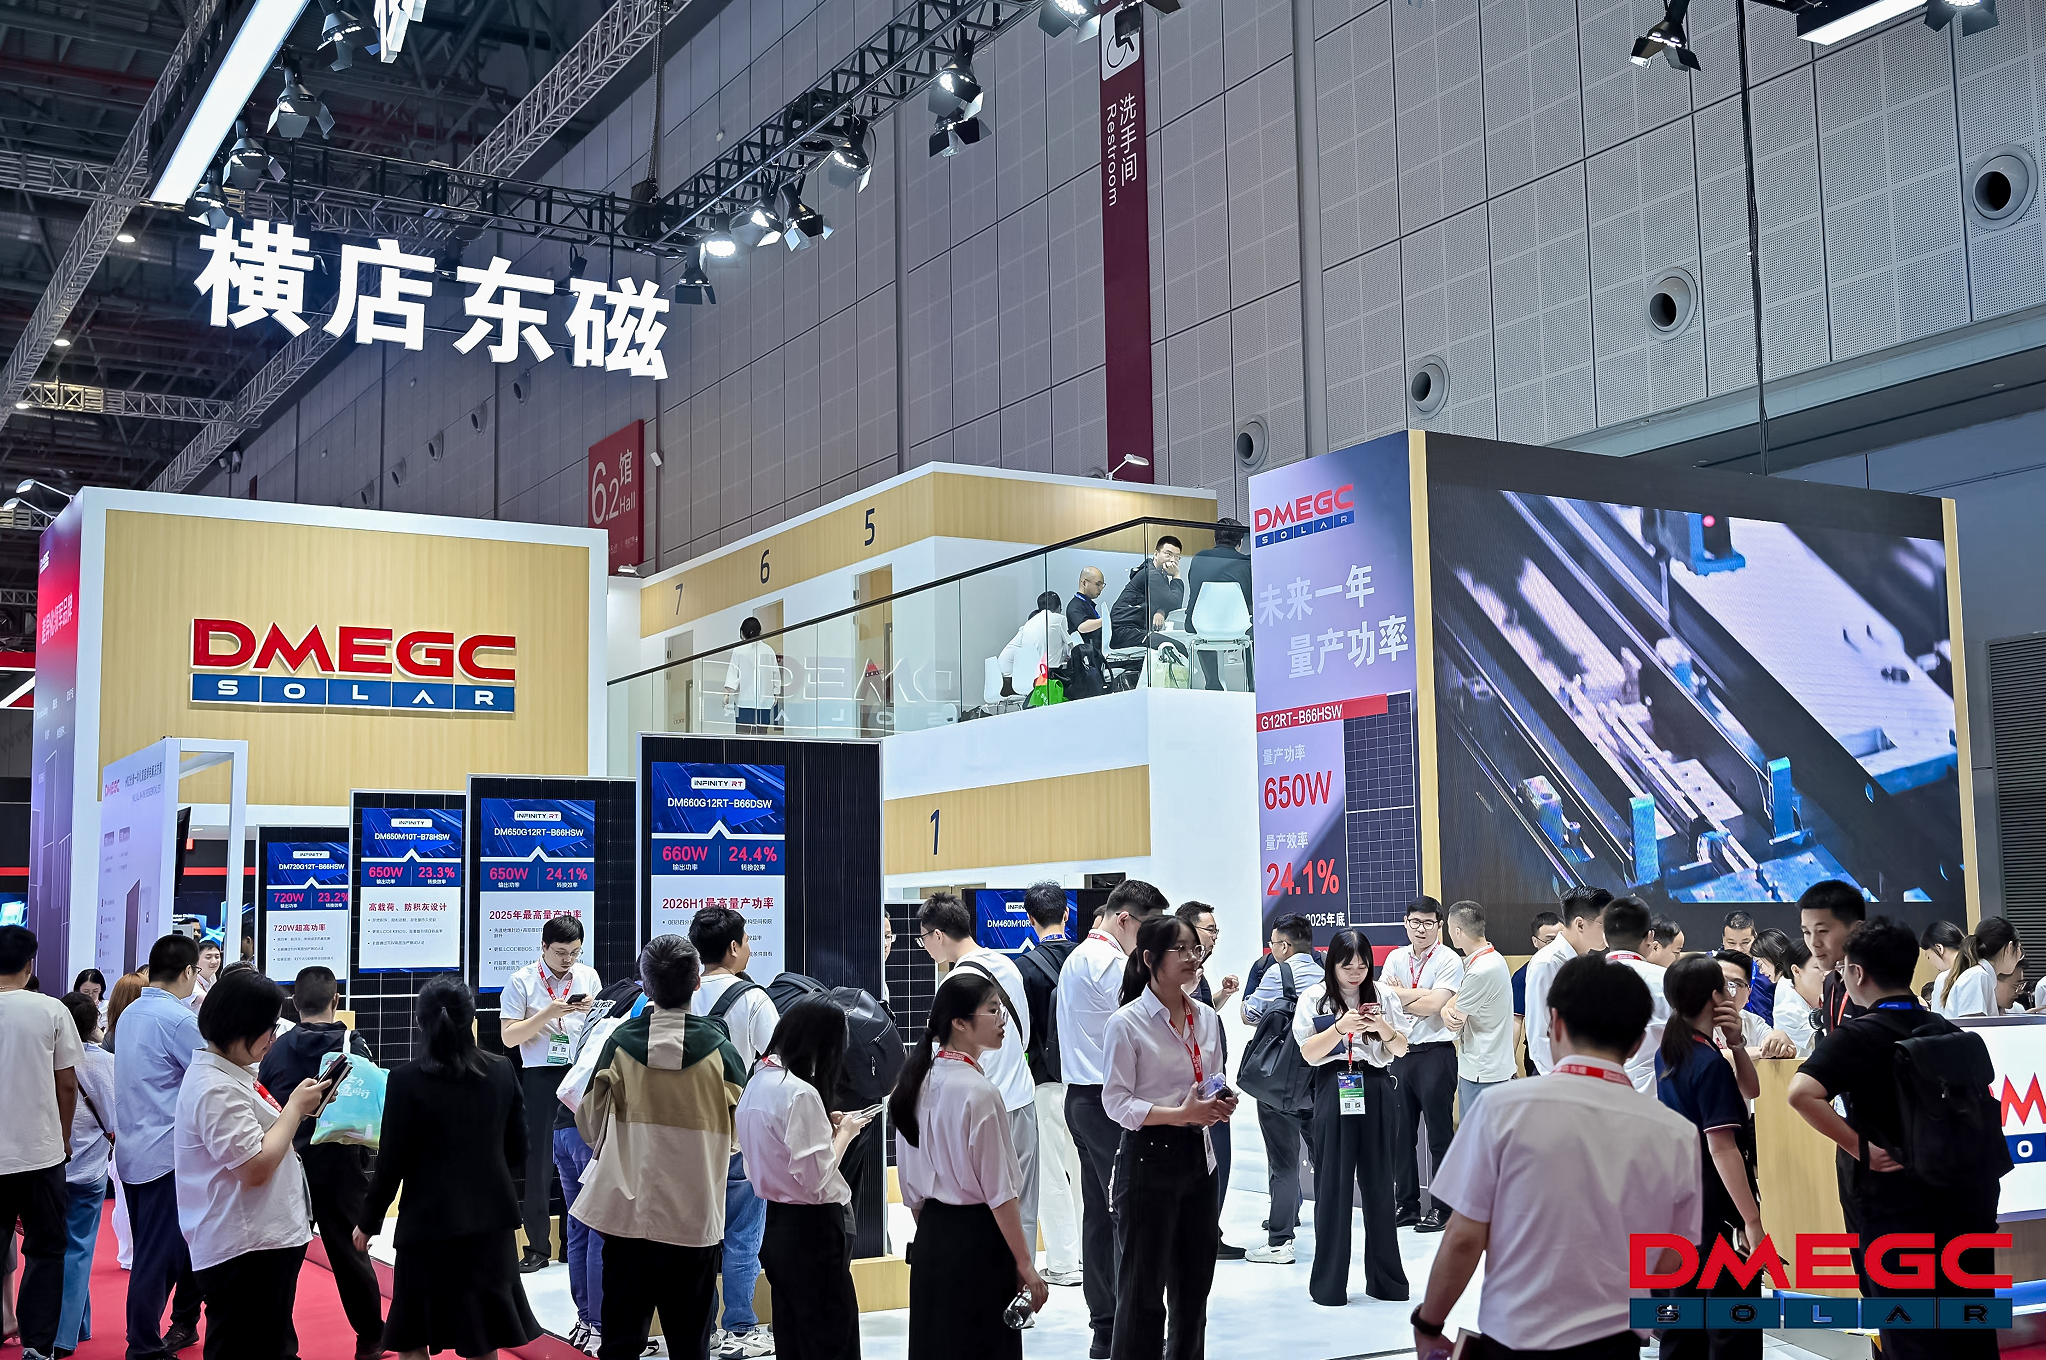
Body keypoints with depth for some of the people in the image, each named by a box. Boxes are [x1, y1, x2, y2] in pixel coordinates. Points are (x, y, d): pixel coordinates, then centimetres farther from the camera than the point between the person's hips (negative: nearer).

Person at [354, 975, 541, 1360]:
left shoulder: (406, 1079, -12)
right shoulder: (502, 1071, -2)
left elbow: (392, 1161, -9)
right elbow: (517, 1152, 4)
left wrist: (368, 1221, 4)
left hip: (429, 1221, -3)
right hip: (491, 1218, 4)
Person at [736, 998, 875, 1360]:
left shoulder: (758, 1082, 7)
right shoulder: (801, 1093, -21)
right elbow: (817, 1178, -21)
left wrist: (827, 1126, 9)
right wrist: (845, 1131, -7)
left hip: (776, 1225, 9)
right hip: (812, 1230, -9)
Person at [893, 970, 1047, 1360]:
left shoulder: (918, 1082, 5)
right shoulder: (979, 1093, -18)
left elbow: (911, 1186, 12)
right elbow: (999, 1192, -16)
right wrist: (1025, 1265, -10)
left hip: (929, 1239, 8)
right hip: (978, 1239, -8)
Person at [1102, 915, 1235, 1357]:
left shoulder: (1207, 1017, 8)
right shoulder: (1127, 1022, -11)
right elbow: (1116, 1101, -13)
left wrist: (1222, 1104, -4)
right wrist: (1181, 1114, -22)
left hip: (1199, 1156, 6)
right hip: (1149, 1158, -6)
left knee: (1194, 1280, 15)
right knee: (1143, 1287, 0)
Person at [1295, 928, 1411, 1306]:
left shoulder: (1384, 995, 6)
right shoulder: (1314, 999, 1)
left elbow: (1401, 1050, 7)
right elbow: (1309, 1053, -4)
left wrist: (1383, 1028, -13)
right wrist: (1340, 1027, -18)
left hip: (1377, 1092, 2)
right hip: (1334, 1090, -2)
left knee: (1378, 1183, 6)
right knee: (1333, 1186, 0)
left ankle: (1386, 1278, 17)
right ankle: (1329, 1283, 8)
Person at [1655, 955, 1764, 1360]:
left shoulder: (1668, 1053, 7)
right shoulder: (1710, 1063, -18)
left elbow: (1749, 1091, 15)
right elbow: (1723, 1148, -22)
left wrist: (1736, 1042, -2)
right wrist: (1752, 1221, -22)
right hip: (1717, 1211, -9)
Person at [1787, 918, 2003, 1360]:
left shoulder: (1856, 1037, -14)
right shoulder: (1945, 1029, 4)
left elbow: (1802, 1093, -30)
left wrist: (1860, 1148, -22)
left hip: (1897, 1211, -5)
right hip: (1967, 1203, 6)